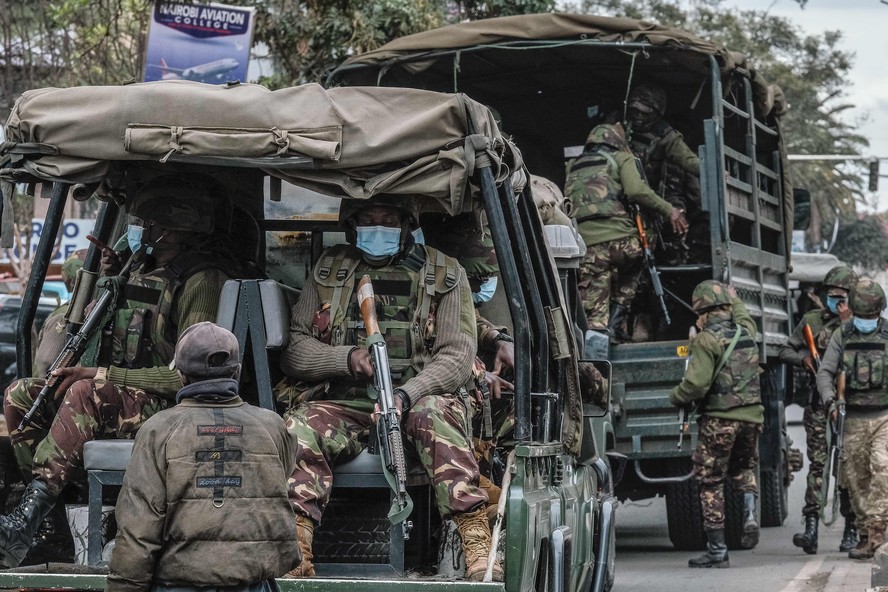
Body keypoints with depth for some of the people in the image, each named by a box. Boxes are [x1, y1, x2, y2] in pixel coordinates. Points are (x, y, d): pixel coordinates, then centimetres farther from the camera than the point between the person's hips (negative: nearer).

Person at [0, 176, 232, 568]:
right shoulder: (143, 271, 17)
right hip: (120, 395, 9)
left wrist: (105, 375, -21)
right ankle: (53, 519, -19)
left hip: (168, 408, -9)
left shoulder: (202, 281, -11)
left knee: (86, 394, -35)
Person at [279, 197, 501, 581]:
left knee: (435, 413, -36)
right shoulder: (327, 273, 16)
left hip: (415, 401, -1)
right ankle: (295, 557, -42)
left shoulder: (444, 275, 10)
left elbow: (457, 358, -1)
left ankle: (477, 546, -44)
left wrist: (404, 395, -19)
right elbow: (293, 350, 11)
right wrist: (348, 358, -10)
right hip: (342, 406, 2)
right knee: (302, 425, -31)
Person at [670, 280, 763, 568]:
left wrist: (676, 397, -3)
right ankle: (750, 515, 3)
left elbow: (696, 383, -20)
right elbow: (741, 313, 31)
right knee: (744, 469, 29)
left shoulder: (706, 340, -13)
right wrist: (732, 296, 44)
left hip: (719, 420, -6)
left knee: (711, 483, 5)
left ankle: (717, 551, 6)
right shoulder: (745, 330, 6)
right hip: (752, 415, 6)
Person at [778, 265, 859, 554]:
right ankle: (811, 527, -12)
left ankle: (851, 530, 10)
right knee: (817, 463, -7)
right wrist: (804, 359, -4)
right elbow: (785, 351, 16)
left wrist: (847, 323, -12)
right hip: (818, 402, 1)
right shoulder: (811, 320, 10)